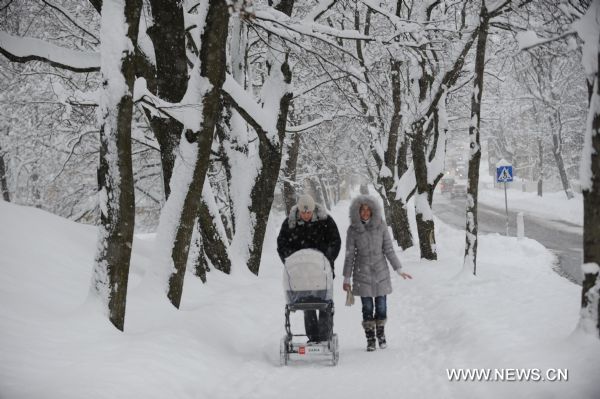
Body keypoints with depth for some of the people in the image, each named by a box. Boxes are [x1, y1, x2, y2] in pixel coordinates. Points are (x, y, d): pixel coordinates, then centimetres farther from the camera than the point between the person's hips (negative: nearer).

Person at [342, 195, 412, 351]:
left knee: (381, 306, 3)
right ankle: (370, 339, 13)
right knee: (367, 308, 0)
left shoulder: (381, 226, -2)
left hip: (381, 273, 1)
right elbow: (349, 255, 1)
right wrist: (346, 278, 1)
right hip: (362, 274, -1)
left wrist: (399, 269, 1)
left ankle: (381, 333, 27)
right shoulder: (353, 230, -3)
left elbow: (389, 250, 3)